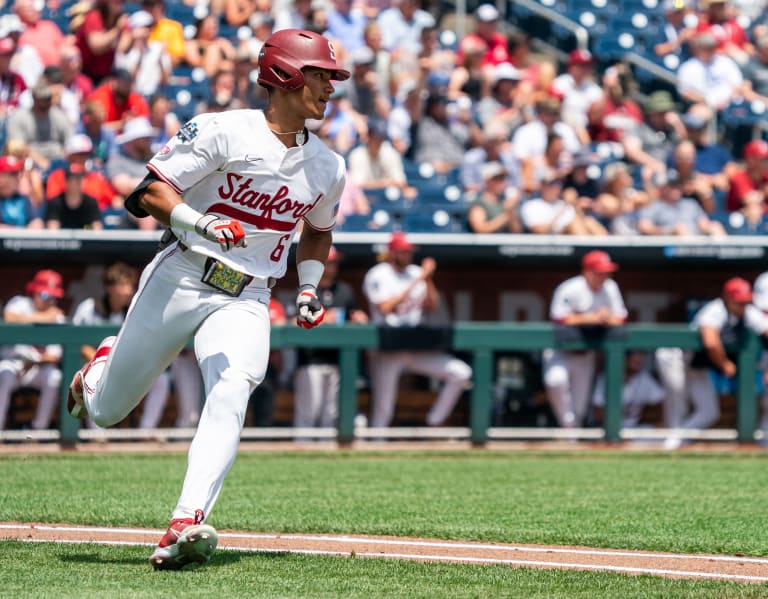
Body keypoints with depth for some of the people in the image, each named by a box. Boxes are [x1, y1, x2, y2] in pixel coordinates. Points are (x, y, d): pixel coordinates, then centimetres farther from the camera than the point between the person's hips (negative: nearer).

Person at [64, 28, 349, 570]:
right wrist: (200, 223, -31)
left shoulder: (328, 168, 10)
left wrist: (309, 288, 13)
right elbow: (148, 192, -14)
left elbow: (318, 230, 30)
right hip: (179, 282, -3)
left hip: (246, 303, 3)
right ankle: (103, 363, 47)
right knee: (104, 412, 8)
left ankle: (186, 526, -39)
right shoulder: (224, 132, -9)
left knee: (229, 397, -28)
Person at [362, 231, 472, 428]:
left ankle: (434, 424, -1)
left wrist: (428, 279, -7)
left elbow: (432, 307, 8)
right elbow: (385, 308, -21)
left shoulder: (416, 273, 9)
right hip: (387, 351, -5)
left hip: (417, 349, 5)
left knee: (461, 373, -10)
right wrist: (415, 282, -19)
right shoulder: (378, 275, -6)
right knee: (382, 411, -5)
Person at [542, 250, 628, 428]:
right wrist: (592, 317, -30)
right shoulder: (570, 289, -21)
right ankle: (567, 423, -16)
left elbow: (620, 318, 0)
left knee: (580, 401, 9)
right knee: (556, 379, -33)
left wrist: (608, 318, -24)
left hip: (585, 353, 5)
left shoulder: (610, 288, -3)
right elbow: (559, 318, -28)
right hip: (561, 351, -5)